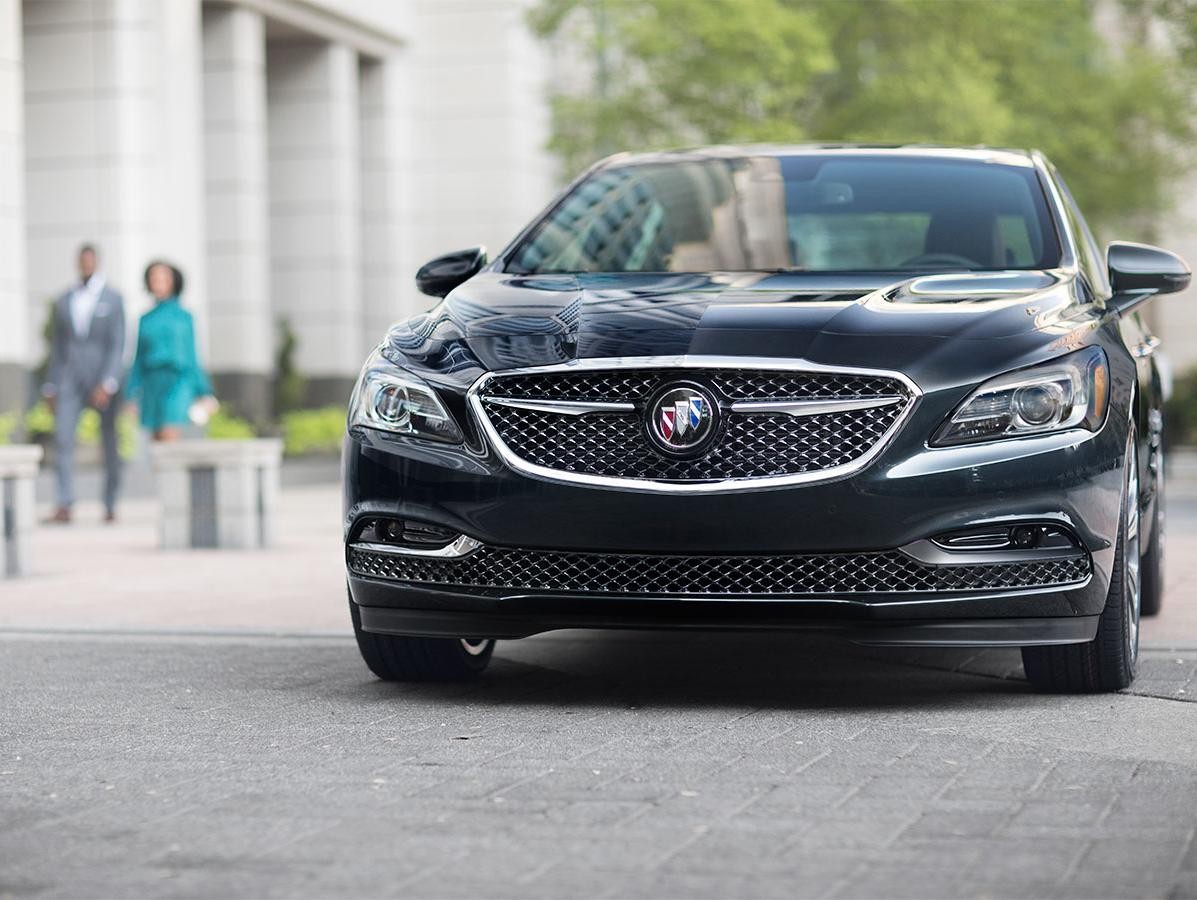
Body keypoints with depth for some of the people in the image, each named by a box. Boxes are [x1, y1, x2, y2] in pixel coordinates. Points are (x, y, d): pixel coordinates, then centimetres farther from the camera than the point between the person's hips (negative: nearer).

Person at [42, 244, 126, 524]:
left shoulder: (113, 300, -2)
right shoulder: (63, 302, 9)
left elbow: (118, 346, -9)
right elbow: (57, 347, 12)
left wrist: (107, 384, -20)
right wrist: (50, 388, 8)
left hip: (104, 382, -2)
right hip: (70, 382, 2)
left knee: (109, 445, 6)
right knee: (62, 438, -16)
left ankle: (110, 507, 17)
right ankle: (64, 506, -21)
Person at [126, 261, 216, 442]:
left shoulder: (183, 316, 7)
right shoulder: (146, 320, 14)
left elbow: (190, 357, 8)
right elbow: (139, 360, 13)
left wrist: (204, 393, 2)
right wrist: (132, 396, 6)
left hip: (177, 381, -4)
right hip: (152, 385, 4)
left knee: (168, 440, -18)